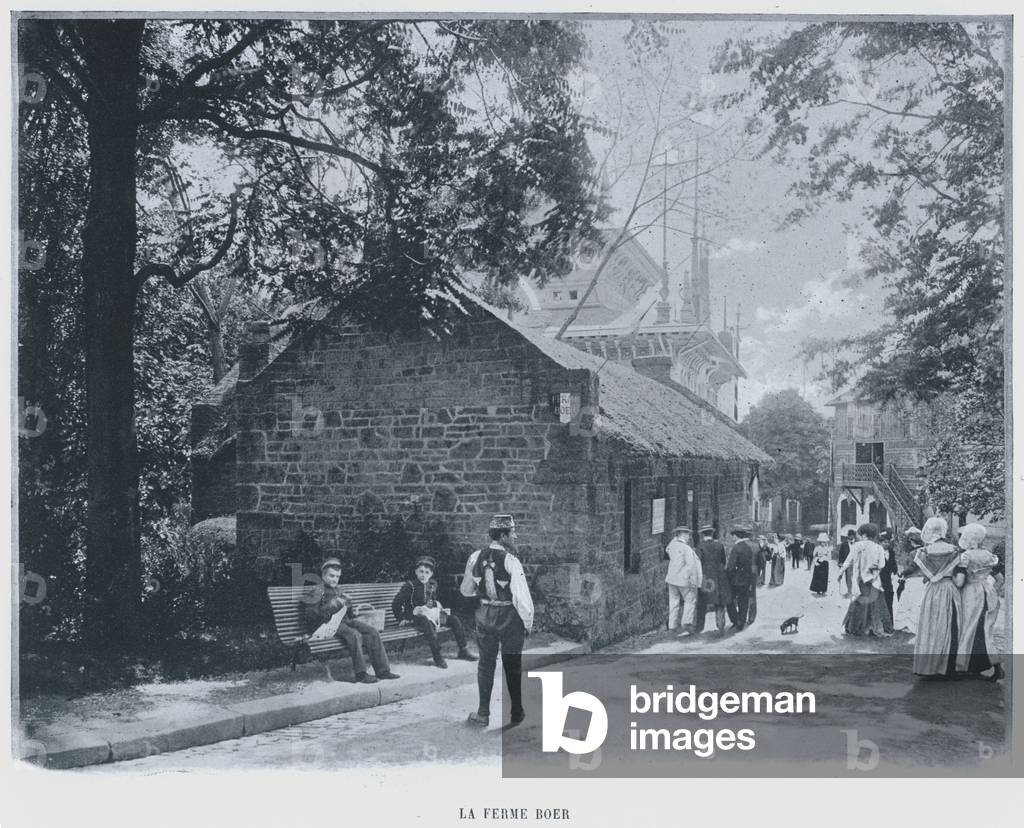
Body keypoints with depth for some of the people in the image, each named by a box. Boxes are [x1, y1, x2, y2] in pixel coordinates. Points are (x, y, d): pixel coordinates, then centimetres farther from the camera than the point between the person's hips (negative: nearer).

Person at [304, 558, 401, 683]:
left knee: (372, 631, -14)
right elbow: (309, 614, -11)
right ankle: (361, 673, -30)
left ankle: (382, 670, -14)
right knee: (355, 634, -34)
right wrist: (331, 605, -19)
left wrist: (352, 611, 7)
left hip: (344, 621, 7)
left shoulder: (338, 592, 26)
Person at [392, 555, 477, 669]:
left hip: (432, 613, 8)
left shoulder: (433, 584, 11)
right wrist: (402, 618, -10)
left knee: (454, 619, -3)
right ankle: (437, 657, -38)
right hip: (416, 616, -8)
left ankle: (462, 651, 4)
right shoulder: (410, 586, -9)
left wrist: (437, 606, 13)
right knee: (427, 623, -40)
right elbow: (396, 603, -9)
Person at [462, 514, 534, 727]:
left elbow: (466, 590, 9)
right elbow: (522, 597, -21)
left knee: (486, 663, 17)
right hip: (510, 617, -4)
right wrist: (528, 622, -8)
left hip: (485, 615, 4)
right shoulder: (510, 561, -20)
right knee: (512, 665, 14)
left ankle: (483, 715, 20)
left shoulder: (475, 558, -4)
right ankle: (516, 713, 25)